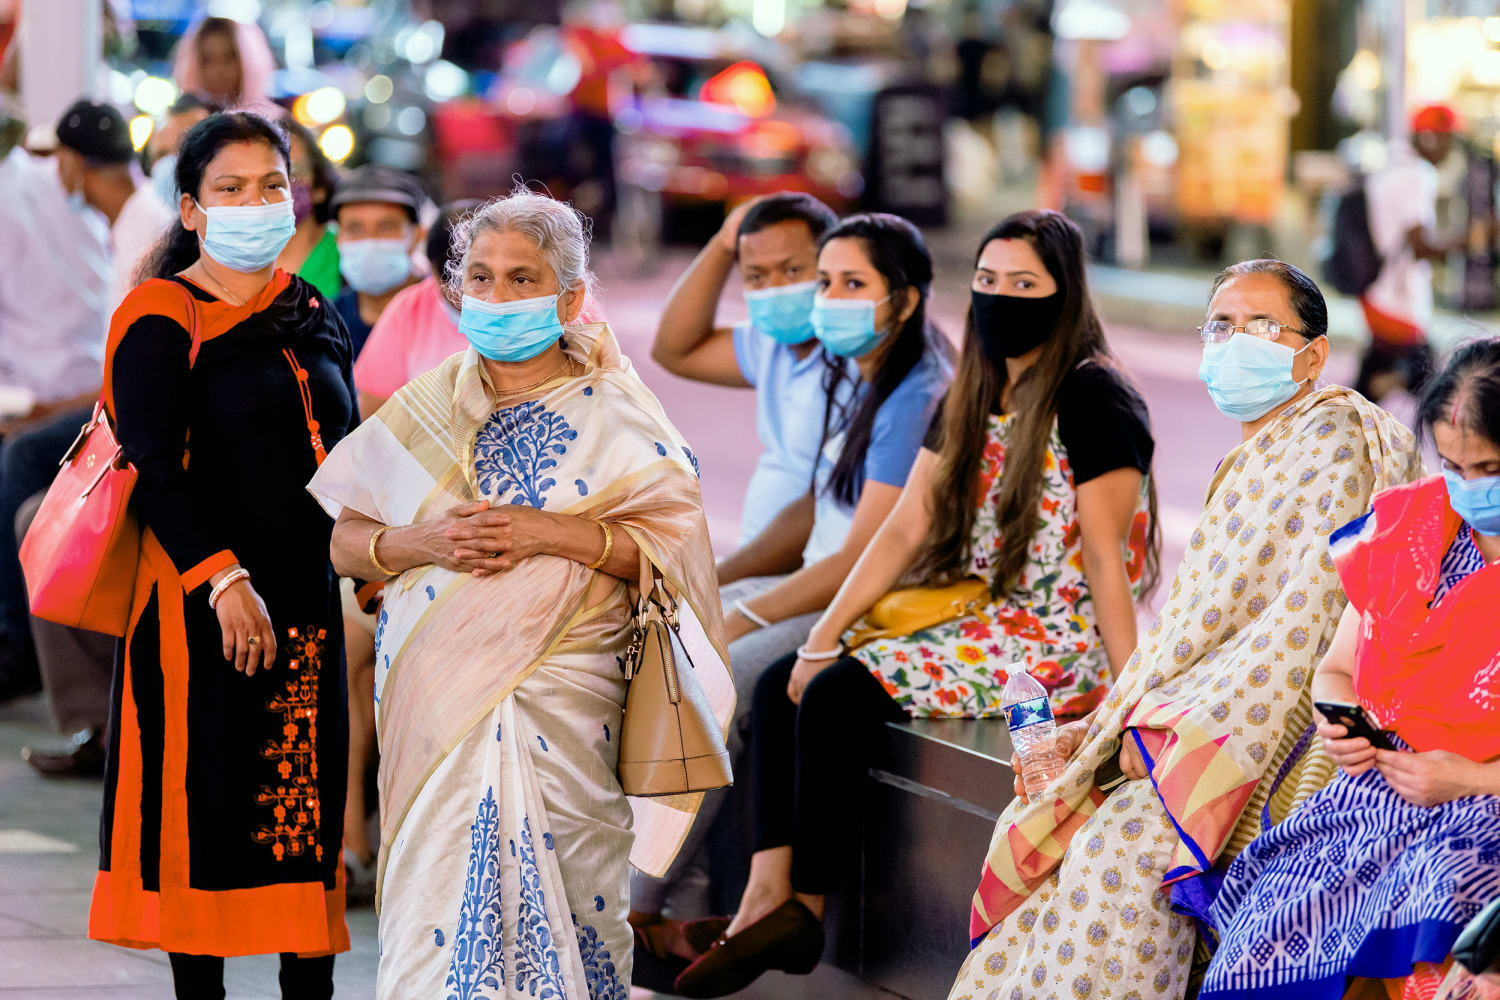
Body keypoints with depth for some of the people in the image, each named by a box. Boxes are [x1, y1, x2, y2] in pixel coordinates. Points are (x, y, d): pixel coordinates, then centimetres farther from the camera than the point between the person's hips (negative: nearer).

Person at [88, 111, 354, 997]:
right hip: (202, 604, -6)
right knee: (210, 796, -3)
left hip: (310, 593, 6)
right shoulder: (163, 321, -5)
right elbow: (155, 473, -13)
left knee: (315, 792, 5)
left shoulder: (317, 320, 14)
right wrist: (222, 579, -22)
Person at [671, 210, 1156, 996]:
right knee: (781, 685, -4)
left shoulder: (1093, 399, -13)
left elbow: (1105, 556, -16)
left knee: (839, 694, -21)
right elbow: (905, 528, 8)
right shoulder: (973, 397, 11)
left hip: (1063, 640, -9)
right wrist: (822, 638, 0)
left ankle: (807, 903, -8)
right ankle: (766, 897, -15)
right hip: (981, 617, 9)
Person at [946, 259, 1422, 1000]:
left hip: (1294, 738, -9)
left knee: (1118, 844, -29)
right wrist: (1112, 723, 7)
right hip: (1205, 725, 9)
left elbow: (1307, 620, -19)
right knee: (1036, 821, -6)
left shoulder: (1336, 441, -8)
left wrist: (1176, 734, -19)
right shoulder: (1249, 465, 21)